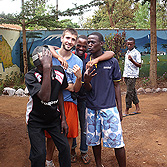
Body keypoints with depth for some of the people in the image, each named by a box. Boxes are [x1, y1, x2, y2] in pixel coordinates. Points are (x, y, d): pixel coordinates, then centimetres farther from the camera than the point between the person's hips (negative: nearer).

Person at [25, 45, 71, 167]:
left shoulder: (59, 71, -11)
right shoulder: (30, 76, -25)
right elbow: (45, 97, -41)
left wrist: (63, 118, 4)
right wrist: (46, 68, -45)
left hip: (54, 117, 4)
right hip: (36, 120, -3)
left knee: (65, 147, 1)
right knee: (39, 154, -6)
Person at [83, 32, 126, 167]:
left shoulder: (112, 62, -2)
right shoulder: (85, 62, 3)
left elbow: (116, 86, 4)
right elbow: (87, 89, 2)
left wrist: (120, 109, 2)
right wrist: (86, 81, -22)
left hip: (109, 108, -2)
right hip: (91, 109, 3)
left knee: (117, 141, -1)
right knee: (94, 140, 13)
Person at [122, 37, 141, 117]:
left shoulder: (136, 53, -6)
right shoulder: (127, 53, 17)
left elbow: (139, 65, -12)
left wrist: (132, 60, -27)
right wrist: (124, 76, 19)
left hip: (132, 76, -7)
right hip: (127, 76, 8)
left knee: (129, 92, -7)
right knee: (133, 92, 10)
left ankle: (126, 110, -1)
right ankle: (138, 109, 18)